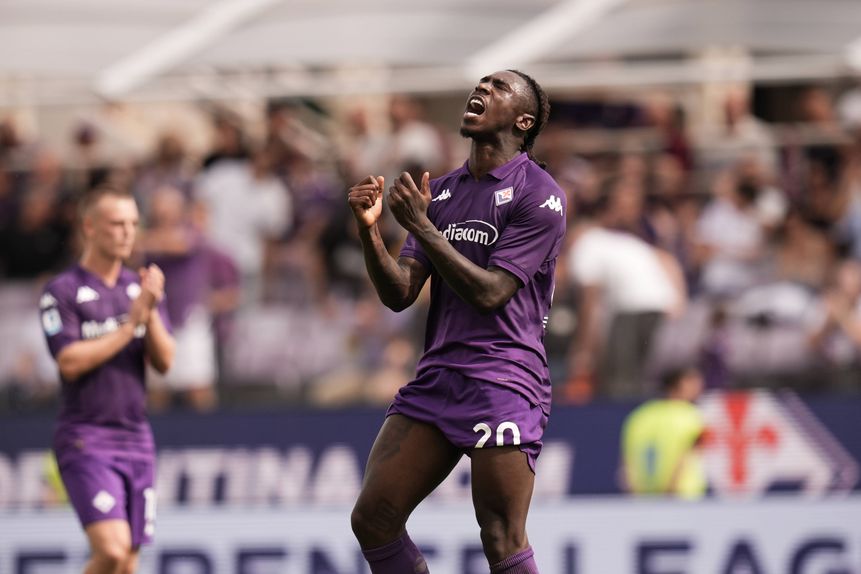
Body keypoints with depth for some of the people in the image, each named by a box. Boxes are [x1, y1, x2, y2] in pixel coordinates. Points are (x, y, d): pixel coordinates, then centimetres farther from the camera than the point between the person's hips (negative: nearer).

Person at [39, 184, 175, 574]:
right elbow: (71, 362, -15)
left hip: (135, 436, 6)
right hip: (85, 439, -6)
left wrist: (151, 310, -13)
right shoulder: (61, 293, -4)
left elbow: (164, 361, 3)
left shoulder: (141, 289, 12)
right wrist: (131, 323, -14)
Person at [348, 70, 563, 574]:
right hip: (438, 376, 7)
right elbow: (399, 295, 10)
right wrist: (370, 230, -7)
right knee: (373, 518, -1)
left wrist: (421, 226, -15)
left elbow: (489, 292, -12)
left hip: (504, 381, -7)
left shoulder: (539, 196, -4)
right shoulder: (441, 192, 16)